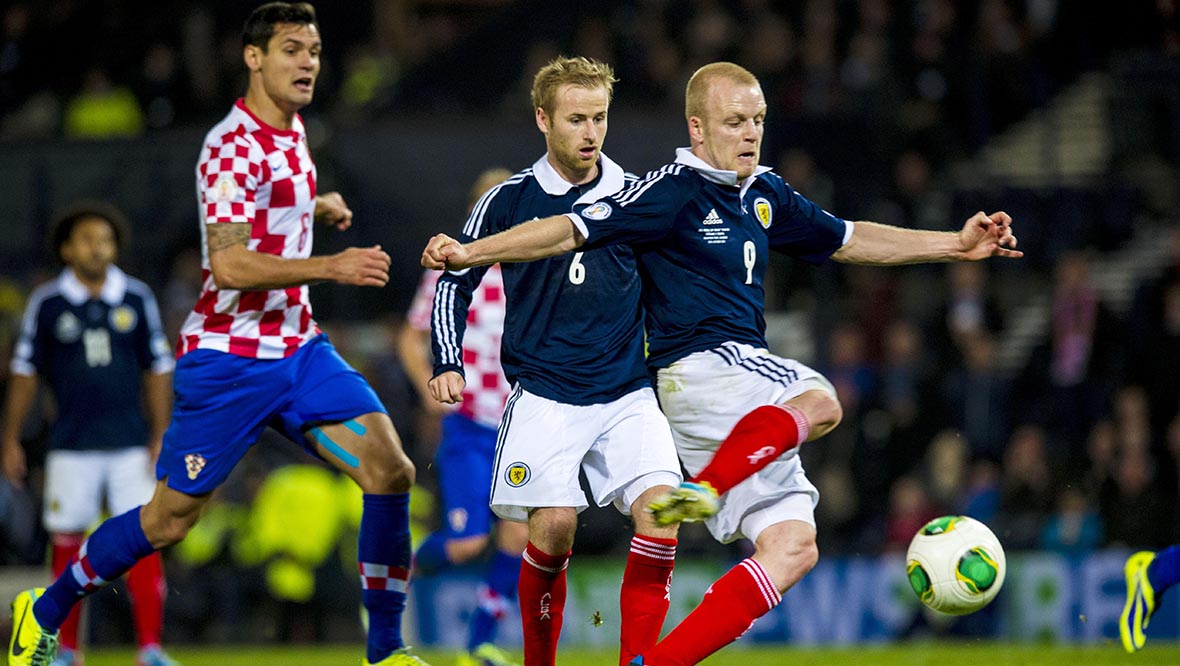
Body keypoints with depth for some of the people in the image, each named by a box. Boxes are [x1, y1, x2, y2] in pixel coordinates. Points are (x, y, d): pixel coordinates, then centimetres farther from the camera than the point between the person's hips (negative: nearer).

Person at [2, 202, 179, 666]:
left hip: (131, 445, 0)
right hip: (71, 448, 0)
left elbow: (158, 368, 8)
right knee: (66, 542, 2)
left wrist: (160, 436, 3)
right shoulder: (47, 303, 1)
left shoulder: (137, 298, 3)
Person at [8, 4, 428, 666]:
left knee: (390, 469, -11)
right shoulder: (233, 145, -17)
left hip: (298, 349, 7)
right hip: (228, 357, -7)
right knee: (169, 520, 0)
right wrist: (331, 266, -33)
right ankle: (44, 612, 22)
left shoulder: (292, 131, 10)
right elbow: (229, 265, -27)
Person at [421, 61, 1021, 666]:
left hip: (744, 375, 8)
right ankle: (702, 489, -44)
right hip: (698, 366, -8)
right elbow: (572, 231, -11)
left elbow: (848, 241, 28)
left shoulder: (765, 194, 17)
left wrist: (958, 246, 25)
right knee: (817, 402, -35)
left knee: (792, 546, -5)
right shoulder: (673, 191, -6)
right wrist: (470, 253, -20)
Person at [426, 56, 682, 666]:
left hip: (629, 392, 2)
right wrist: (448, 366, 0)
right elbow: (455, 283, 10)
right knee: (554, 528, -13)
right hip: (544, 397, -2)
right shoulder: (509, 200, 2)